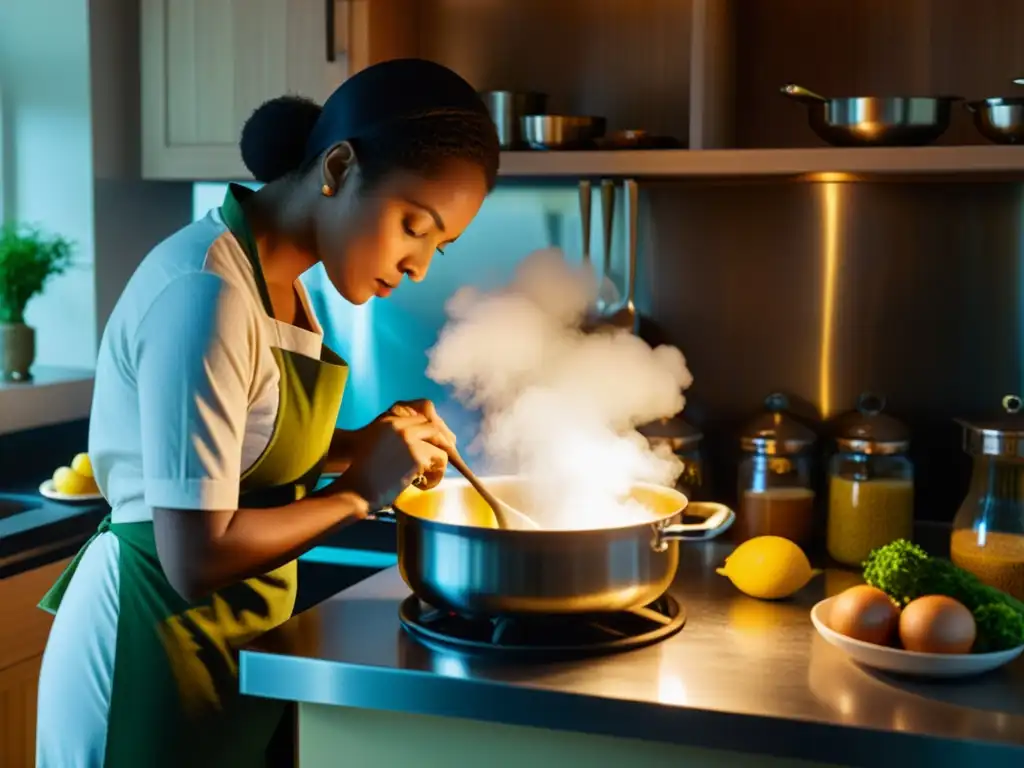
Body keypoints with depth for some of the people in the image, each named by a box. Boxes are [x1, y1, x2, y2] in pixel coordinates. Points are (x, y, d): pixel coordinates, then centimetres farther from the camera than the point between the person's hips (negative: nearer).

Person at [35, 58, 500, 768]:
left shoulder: (275, 270, 4)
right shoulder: (208, 292, -25)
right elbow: (199, 558, -26)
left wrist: (363, 445, -1)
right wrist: (358, 493, -16)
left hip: (229, 638, 9)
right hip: (161, 652, -9)